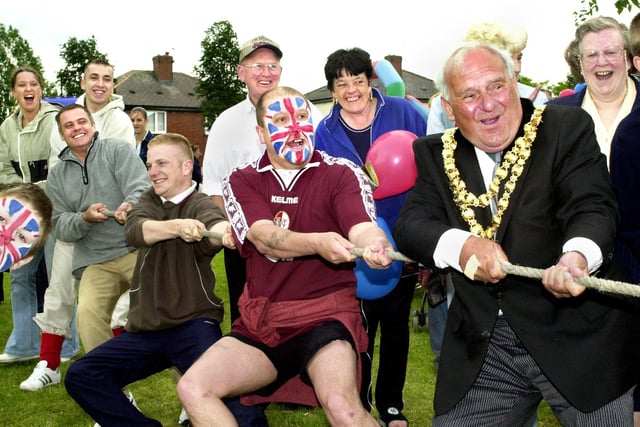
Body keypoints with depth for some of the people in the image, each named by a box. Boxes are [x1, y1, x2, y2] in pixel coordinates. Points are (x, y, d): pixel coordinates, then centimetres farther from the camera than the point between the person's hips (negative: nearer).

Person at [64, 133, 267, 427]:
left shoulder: (198, 204, -7)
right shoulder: (150, 200, 8)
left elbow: (214, 224, -32)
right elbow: (135, 230, -15)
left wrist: (225, 232, -58)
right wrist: (176, 226, -37)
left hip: (193, 323, -6)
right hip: (145, 328, 6)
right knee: (80, 377, -5)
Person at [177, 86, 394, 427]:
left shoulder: (342, 174, -2)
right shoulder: (242, 181, 4)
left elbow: (363, 227, -19)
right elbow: (265, 238, -14)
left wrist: (374, 246, -45)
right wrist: (317, 242, -35)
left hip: (326, 315, -3)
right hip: (261, 321, 4)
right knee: (192, 389, -14)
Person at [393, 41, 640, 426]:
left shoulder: (568, 128, -2)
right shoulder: (435, 153, 7)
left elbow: (593, 207, -13)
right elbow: (411, 223, -3)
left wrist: (578, 256, -36)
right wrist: (462, 245, -24)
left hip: (578, 338, -2)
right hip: (481, 349, 3)